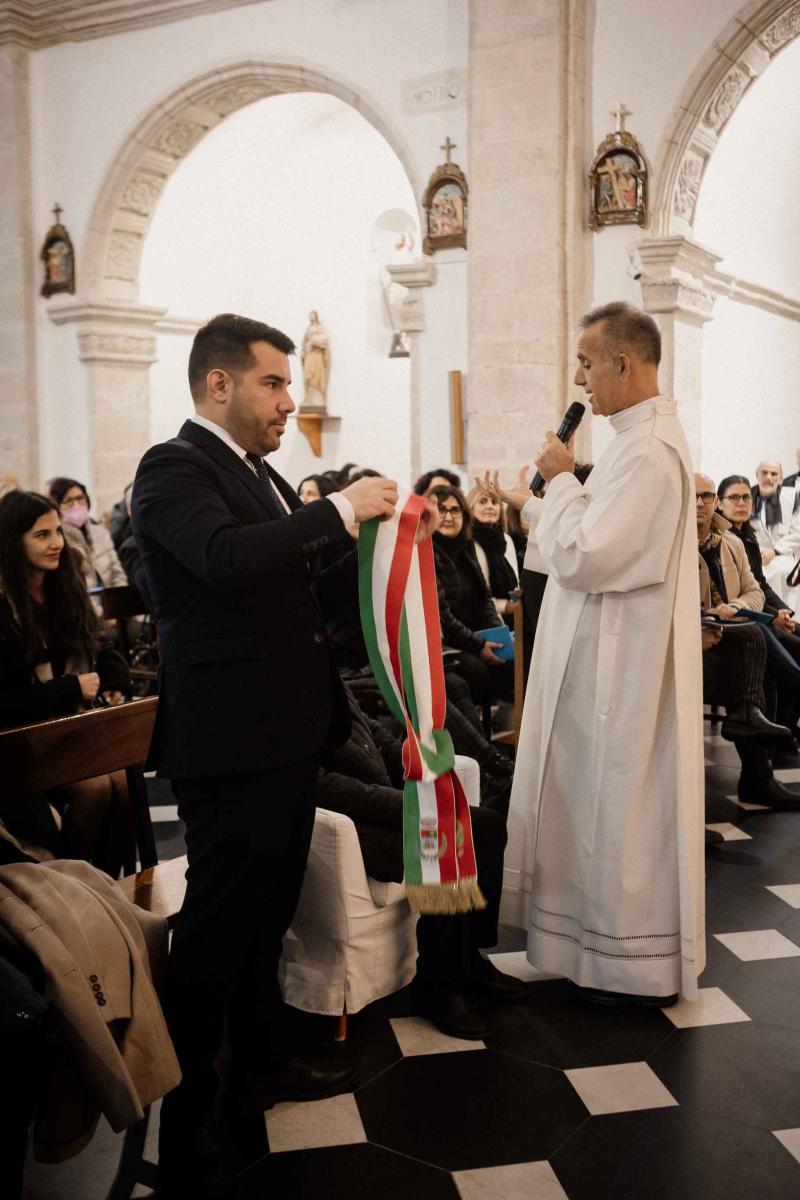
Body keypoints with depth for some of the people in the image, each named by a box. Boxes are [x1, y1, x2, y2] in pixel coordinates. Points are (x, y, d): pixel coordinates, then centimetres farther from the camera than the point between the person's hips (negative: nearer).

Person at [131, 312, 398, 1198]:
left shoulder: (261, 475, 16)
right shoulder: (173, 468, -12)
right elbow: (226, 558, -30)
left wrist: (360, 524, 9)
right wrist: (341, 509, -24)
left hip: (285, 730, 9)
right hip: (229, 737, -9)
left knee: (266, 912, 21)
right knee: (215, 927, -2)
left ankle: (259, 1062, 38)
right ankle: (183, 1123, 12)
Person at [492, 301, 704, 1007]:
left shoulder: (648, 451, -22)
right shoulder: (646, 437, 12)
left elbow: (581, 557, -25)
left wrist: (562, 480, -13)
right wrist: (535, 503, 21)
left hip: (622, 669, -10)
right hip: (613, 663, 10)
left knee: (622, 808, 3)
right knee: (608, 804, 19)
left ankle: (640, 968, 19)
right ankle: (619, 940, 34)